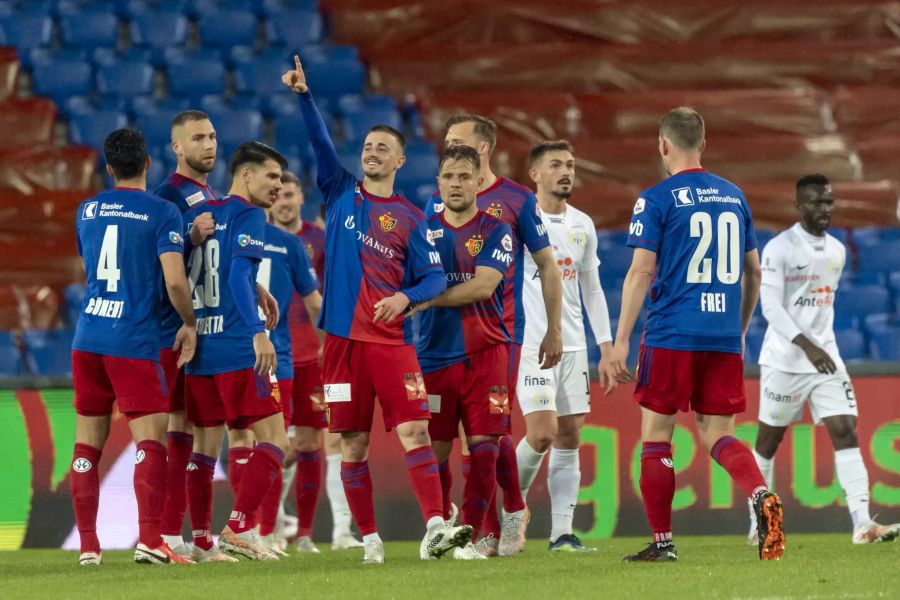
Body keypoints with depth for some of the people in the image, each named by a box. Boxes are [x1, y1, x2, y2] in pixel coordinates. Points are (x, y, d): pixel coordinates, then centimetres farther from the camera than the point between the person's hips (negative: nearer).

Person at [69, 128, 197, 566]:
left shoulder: (87, 211, 11)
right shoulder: (162, 213, -6)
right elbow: (175, 282, -14)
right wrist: (189, 324, 3)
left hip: (88, 338, 5)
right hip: (135, 341, -5)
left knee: (88, 442, 8)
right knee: (151, 438, -6)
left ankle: (87, 545, 8)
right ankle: (149, 540, -17)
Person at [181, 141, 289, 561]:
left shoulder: (197, 213, 14)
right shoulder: (248, 215, -6)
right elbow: (239, 276, -19)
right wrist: (258, 332, -24)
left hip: (199, 345, 8)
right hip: (238, 348, -8)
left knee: (205, 445, 12)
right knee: (273, 438, -5)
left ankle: (201, 541, 13)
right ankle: (239, 527, -16)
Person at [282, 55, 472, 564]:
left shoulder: (411, 218, 7)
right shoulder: (341, 193, 10)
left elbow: (435, 277, 2)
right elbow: (320, 140, -2)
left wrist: (405, 297, -17)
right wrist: (304, 96, -15)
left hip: (393, 340, -1)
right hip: (344, 338, 1)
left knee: (415, 430, -13)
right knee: (354, 444, 1)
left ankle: (435, 528, -20)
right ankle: (370, 538, 7)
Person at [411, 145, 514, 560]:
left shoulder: (496, 232, 2)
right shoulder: (422, 229, 10)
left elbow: (483, 285, -11)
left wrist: (429, 299, -14)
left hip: (484, 352, -2)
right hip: (434, 352, 2)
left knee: (483, 446, -8)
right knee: (435, 449, 0)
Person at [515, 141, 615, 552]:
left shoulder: (583, 226, 12)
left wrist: (607, 347, 12)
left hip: (574, 346, 6)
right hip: (531, 345, -6)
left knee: (569, 438, 1)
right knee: (542, 433, -15)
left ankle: (562, 532, 3)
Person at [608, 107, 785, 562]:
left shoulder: (656, 200, -4)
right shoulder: (734, 197, 12)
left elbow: (641, 272, -10)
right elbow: (753, 272, 17)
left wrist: (621, 341, -8)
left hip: (672, 336, -4)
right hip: (724, 338, 5)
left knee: (656, 436, 7)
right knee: (717, 436, 7)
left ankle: (662, 542, 6)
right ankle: (762, 497, -21)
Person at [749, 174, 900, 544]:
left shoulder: (837, 251, 10)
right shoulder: (779, 248, -10)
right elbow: (771, 306, -18)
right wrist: (806, 346, -28)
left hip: (826, 358, 5)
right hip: (784, 359, -5)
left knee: (846, 432, -10)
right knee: (769, 440, 6)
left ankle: (862, 524, -19)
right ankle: (758, 523, 22)